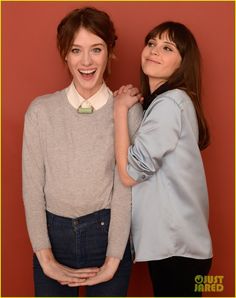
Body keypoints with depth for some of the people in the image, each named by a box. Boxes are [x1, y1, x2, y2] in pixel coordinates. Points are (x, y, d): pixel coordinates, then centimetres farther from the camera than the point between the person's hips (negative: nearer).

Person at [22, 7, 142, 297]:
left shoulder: (129, 111, -7)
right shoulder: (40, 110, -4)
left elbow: (125, 189, -8)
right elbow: (32, 187, -3)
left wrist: (112, 262, -10)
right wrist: (45, 259, -6)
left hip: (107, 233, -1)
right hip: (53, 234, 1)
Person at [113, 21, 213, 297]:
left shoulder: (170, 102, -18)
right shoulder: (158, 102, 13)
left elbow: (130, 173, -21)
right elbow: (143, 165, 10)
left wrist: (121, 109, -14)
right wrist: (128, 107, 3)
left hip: (176, 245, -10)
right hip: (169, 239, 10)